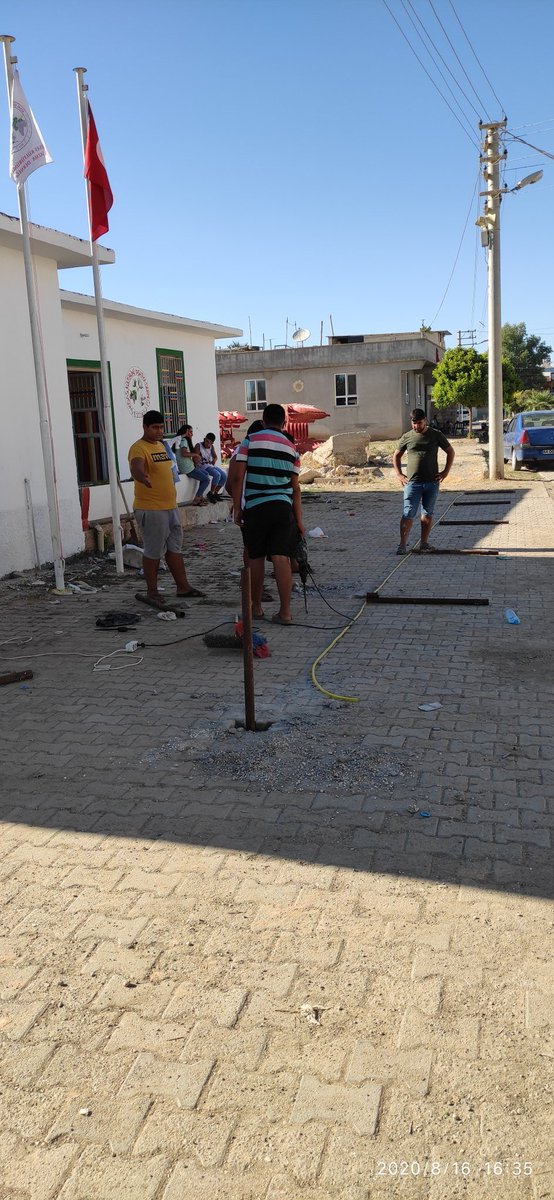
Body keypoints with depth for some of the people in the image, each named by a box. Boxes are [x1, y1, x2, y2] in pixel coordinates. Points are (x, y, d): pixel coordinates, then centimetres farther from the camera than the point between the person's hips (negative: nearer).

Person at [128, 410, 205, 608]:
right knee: (153, 551, -2)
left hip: (170, 506, 9)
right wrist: (142, 477, -57)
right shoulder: (139, 448, -13)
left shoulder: (161, 445, 16)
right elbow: (136, 468, -34)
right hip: (151, 509, -9)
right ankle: (152, 592, 9)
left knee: (174, 548, 15)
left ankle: (183, 586, 25)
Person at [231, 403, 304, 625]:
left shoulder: (250, 441, 0)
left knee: (256, 558, 9)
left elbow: (238, 477, -5)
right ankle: (285, 612, -5)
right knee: (281, 558, -2)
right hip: (282, 507, 2)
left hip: (255, 507, -2)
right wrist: (299, 520, 13)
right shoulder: (291, 448, 9)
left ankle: (256, 607, 21)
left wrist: (237, 507, 2)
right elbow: (295, 488, 9)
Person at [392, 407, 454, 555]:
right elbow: (396, 456, 16)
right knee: (408, 514, -7)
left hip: (432, 482, 1)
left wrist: (445, 471, 4)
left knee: (428, 513, 8)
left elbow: (450, 452, 13)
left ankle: (424, 543, 16)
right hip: (412, 482, -1)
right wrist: (399, 474, 5)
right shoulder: (407, 437, 5)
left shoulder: (436, 435, 5)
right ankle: (403, 545, -6)